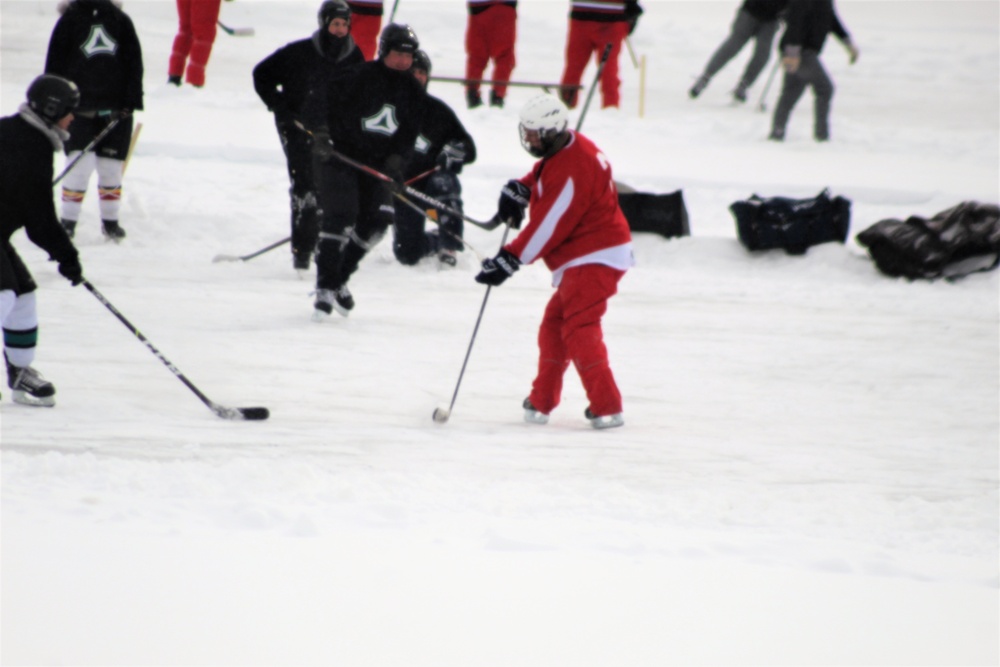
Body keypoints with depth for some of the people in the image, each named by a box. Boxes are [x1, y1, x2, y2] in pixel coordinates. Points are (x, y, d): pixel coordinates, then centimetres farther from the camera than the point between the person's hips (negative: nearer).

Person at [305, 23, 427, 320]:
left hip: (377, 162, 5)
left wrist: (395, 161, -13)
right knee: (339, 216, -17)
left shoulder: (413, 92, 3)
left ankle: (339, 278, 13)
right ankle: (325, 288, -12)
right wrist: (320, 133, -31)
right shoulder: (360, 76, -14)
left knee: (375, 222, -5)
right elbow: (318, 101, -17)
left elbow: (409, 132, 4)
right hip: (339, 155, -5)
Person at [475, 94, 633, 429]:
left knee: (579, 329, -16)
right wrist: (517, 190, 8)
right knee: (554, 325, 15)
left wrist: (509, 260, -21)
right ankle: (541, 402, 22)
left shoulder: (572, 170, -25)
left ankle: (606, 407, -20)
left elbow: (548, 226, -25)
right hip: (581, 259, 11)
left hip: (594, 258, -11)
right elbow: (542, 175, 28)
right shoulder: (563, 148, 6)